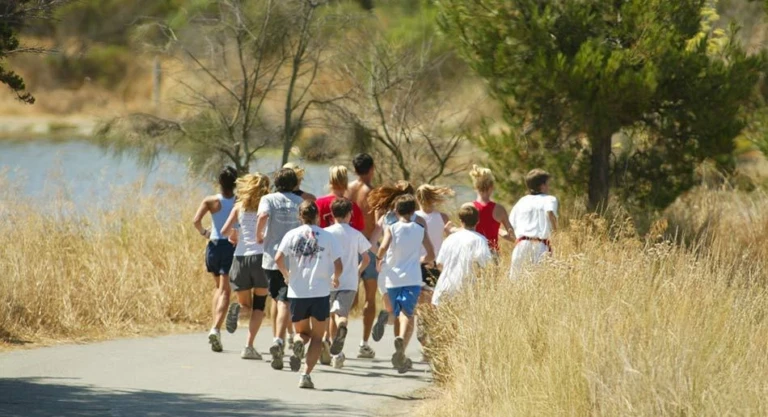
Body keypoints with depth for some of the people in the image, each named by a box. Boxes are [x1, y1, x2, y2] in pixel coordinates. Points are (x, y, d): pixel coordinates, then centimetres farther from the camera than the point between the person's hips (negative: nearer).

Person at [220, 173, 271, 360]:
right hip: (261, 256, -2)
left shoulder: (240, 206, 7)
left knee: (247, 306, 14)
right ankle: (249, 346, -6)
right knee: (259, 306, 8)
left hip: (240, 258, 2)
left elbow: (224, 230, -1)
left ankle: (239, 308, -24)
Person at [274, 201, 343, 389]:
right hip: (320, 293, -1)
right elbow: (338, 266, -3)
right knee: (316, 337, 9)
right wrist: (335, 279, 18)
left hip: (297, 293, 1)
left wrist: (287, 275, 9)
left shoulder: (292, 235, 2)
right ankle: (306, 375, -5)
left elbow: (278, 259, -10)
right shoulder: (327, 237, 1)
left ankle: (298, 342, -16)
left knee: (302, 332, 20)